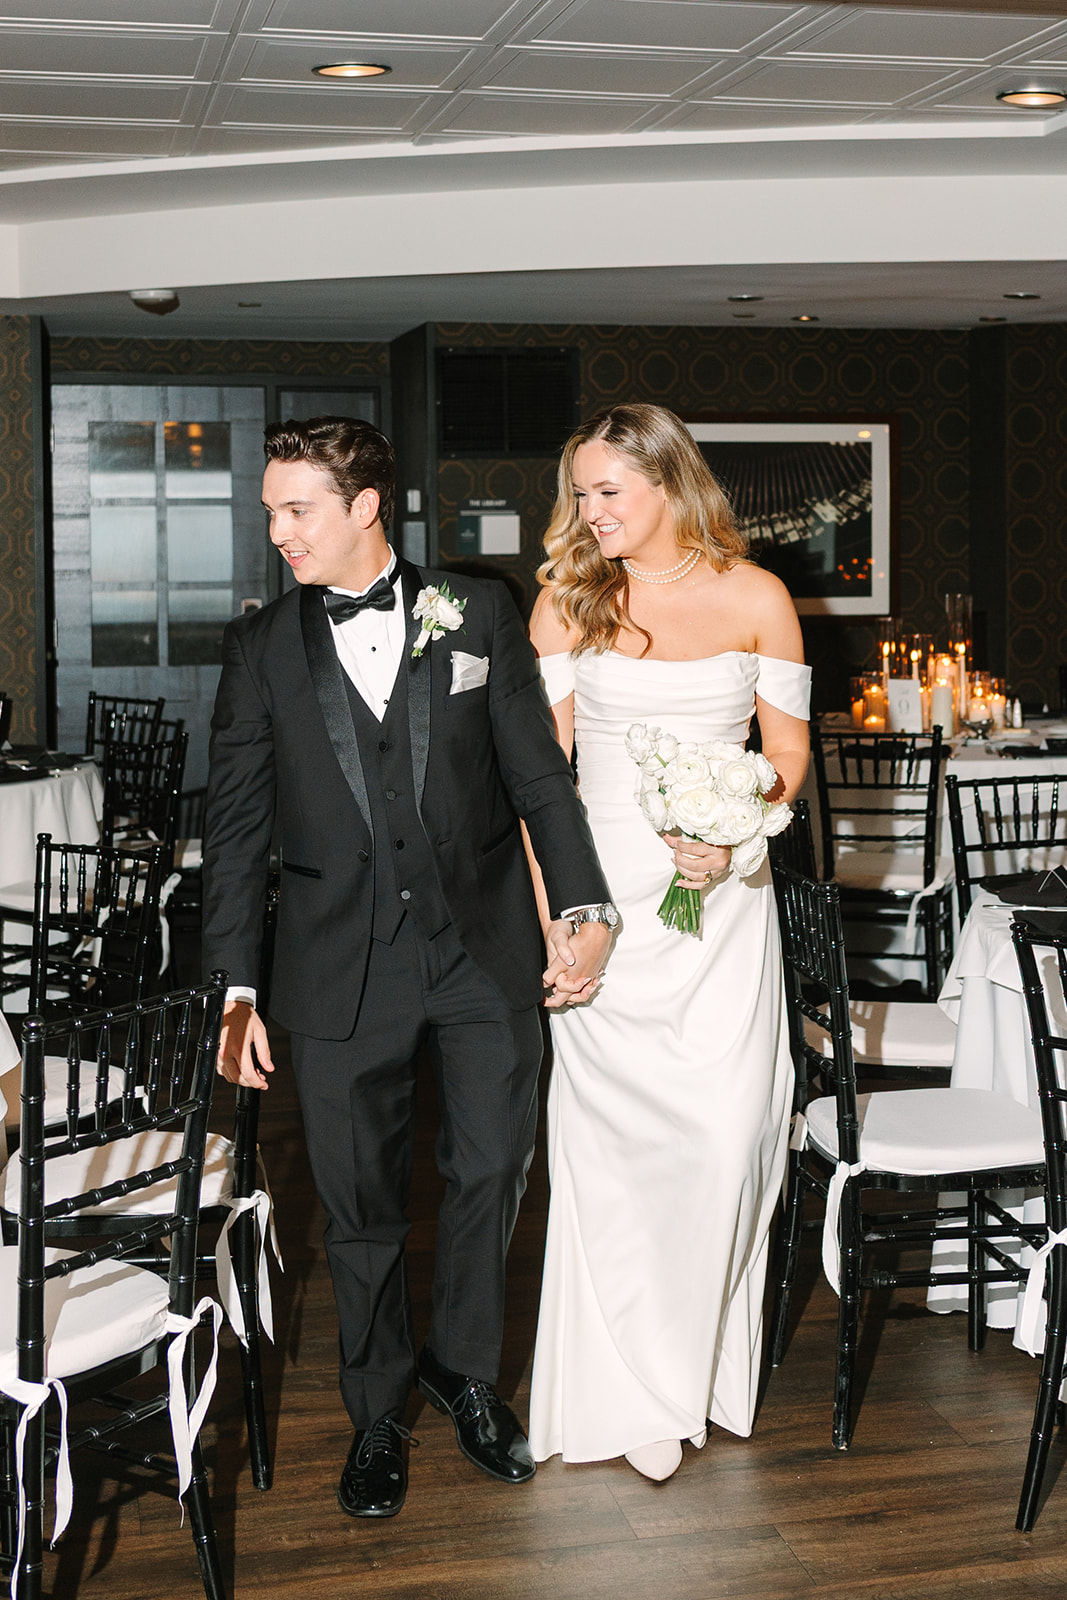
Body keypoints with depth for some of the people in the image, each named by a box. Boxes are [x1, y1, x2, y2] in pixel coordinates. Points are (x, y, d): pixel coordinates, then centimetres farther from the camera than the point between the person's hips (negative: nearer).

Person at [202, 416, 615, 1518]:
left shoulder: (479, 615, 3)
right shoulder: (260, 647, 4)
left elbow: (538, 772, 3)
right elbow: (236, 824, 2)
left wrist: (581, 906, -8)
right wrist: (236, 990, -3)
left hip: (486, 952, 0)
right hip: (342, 970, 0)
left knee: (489, 1175, 11)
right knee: (360, 1203, 8)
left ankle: (463, 1370, 35)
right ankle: (376, 1413, 29)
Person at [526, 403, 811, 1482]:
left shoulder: (755, 597, 1)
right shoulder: (567, 600, 3)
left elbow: (787, 748, 6)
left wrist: (734, 839, -13)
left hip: (721, 895, 0)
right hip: (601, 894, 0)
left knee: (726, 1135, -2)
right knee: (609, 1136, 0)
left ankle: (703, 1369, 18)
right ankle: (624, 1387, 13)